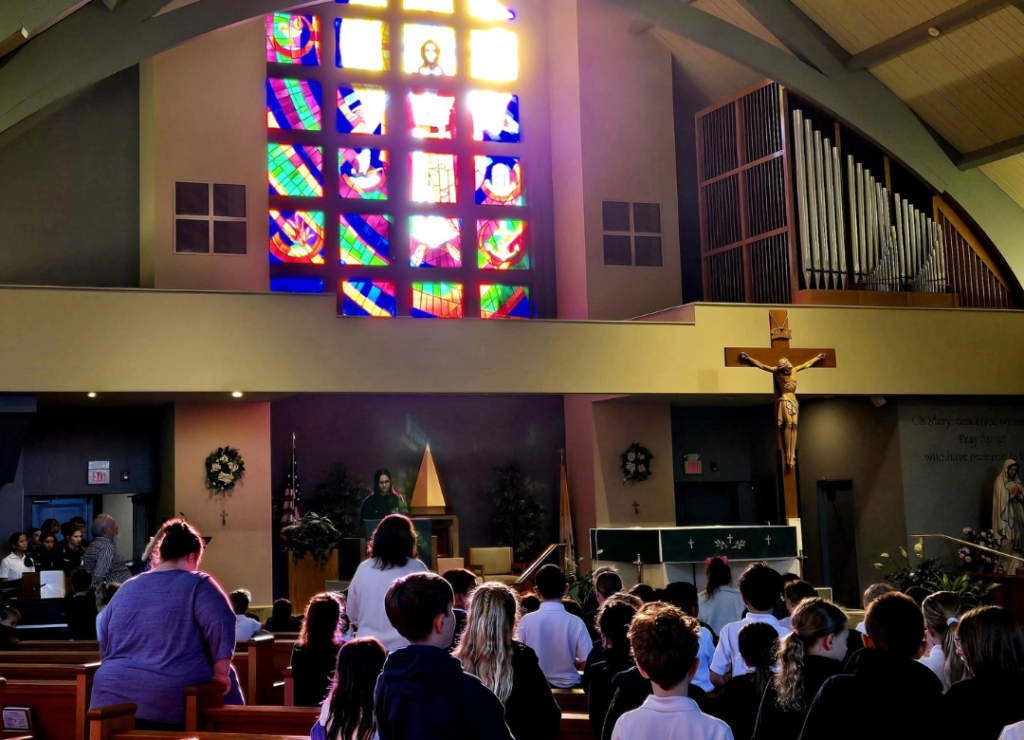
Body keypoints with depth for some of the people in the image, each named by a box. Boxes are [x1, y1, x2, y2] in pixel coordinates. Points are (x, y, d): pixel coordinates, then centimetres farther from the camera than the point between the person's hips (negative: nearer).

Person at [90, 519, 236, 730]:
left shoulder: (126, 589, 17)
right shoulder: (197, 585, 0)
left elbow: (105, 644, 24)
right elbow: (222, 627, -13)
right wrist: (220, 674, -6)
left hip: (113, 697, 5)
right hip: (172, 702, -5)